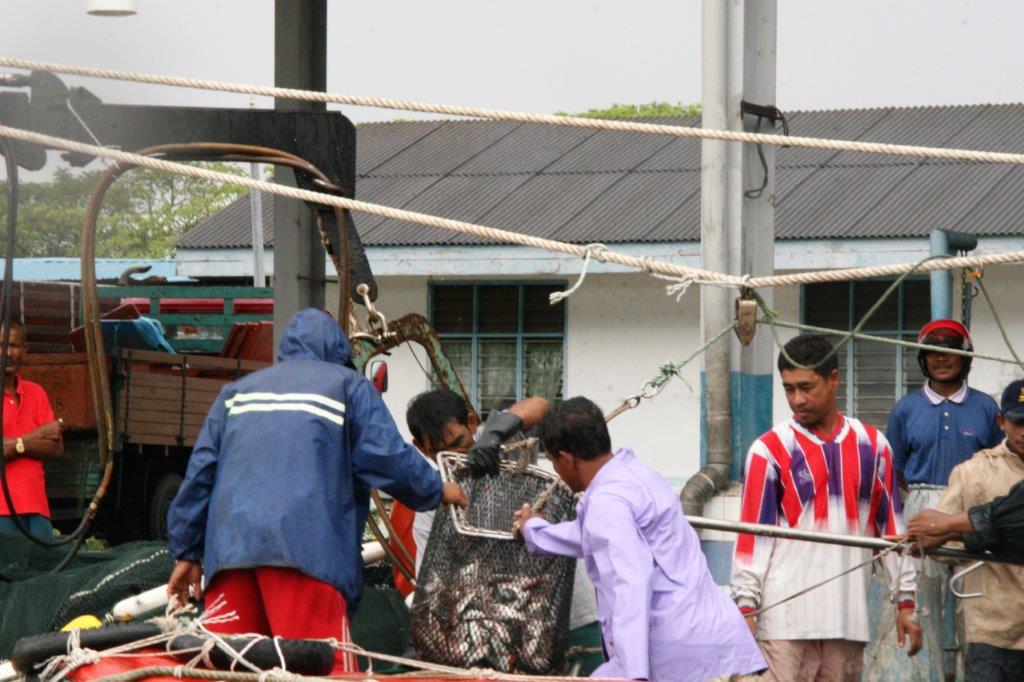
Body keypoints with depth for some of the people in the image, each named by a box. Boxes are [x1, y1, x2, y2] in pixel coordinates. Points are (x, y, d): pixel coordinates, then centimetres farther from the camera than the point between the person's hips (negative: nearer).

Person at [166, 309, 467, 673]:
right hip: (305, 548, -4)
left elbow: (200, 472, 22)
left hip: (228, 548, 4)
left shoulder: (237, 390, 27)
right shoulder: (349, 385, 14)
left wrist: (187, 552, 23)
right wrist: (436, 491, 20)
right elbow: (387, 457, 3)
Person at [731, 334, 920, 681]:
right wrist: (746, 606, -7)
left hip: (849, 618, 3)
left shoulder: (873, 446, 10)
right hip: (787, 617, -3)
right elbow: (752, 531, -1)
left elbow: (891, 526, 14)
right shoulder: (770, 449, 1)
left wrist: (905, 602, 12)